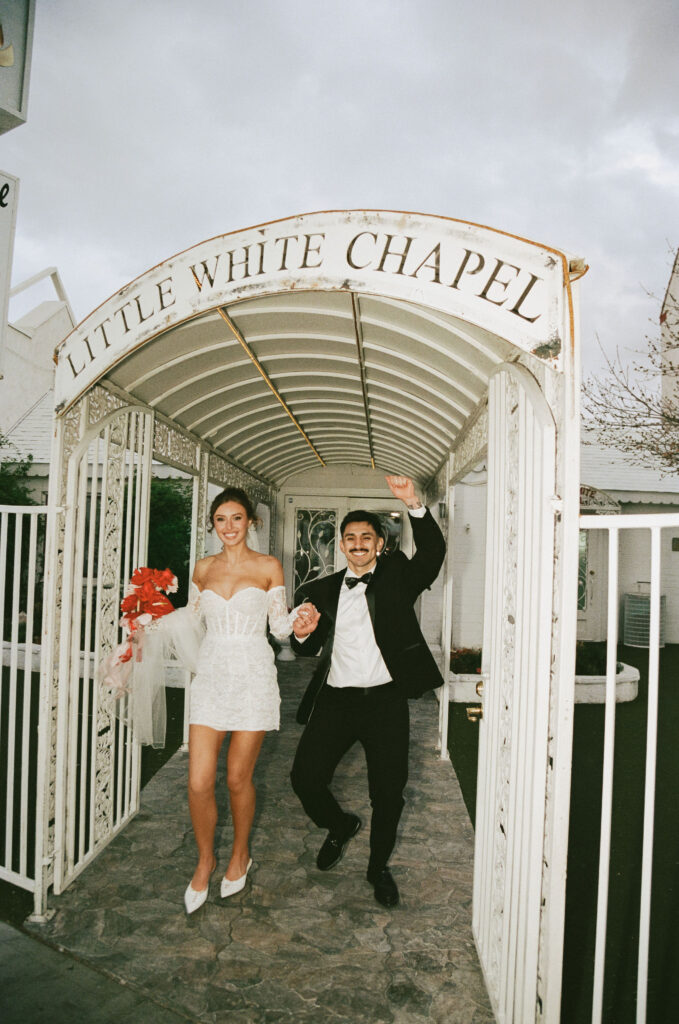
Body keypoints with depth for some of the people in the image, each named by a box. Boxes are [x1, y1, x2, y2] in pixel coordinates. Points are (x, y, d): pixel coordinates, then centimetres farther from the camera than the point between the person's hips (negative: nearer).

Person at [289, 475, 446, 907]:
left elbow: (432, 553, -15)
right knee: (305, 778, 0)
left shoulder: (397, 575, 5)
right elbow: (311, 649, 15)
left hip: (385, 700, -2)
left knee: (388, 793, 4)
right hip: (335, 699, 3)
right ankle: (341, 825, 33)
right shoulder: (324, 589, 12)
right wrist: (302, 633, -10)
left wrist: (415, 505, -30)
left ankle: (379, 866, 31)